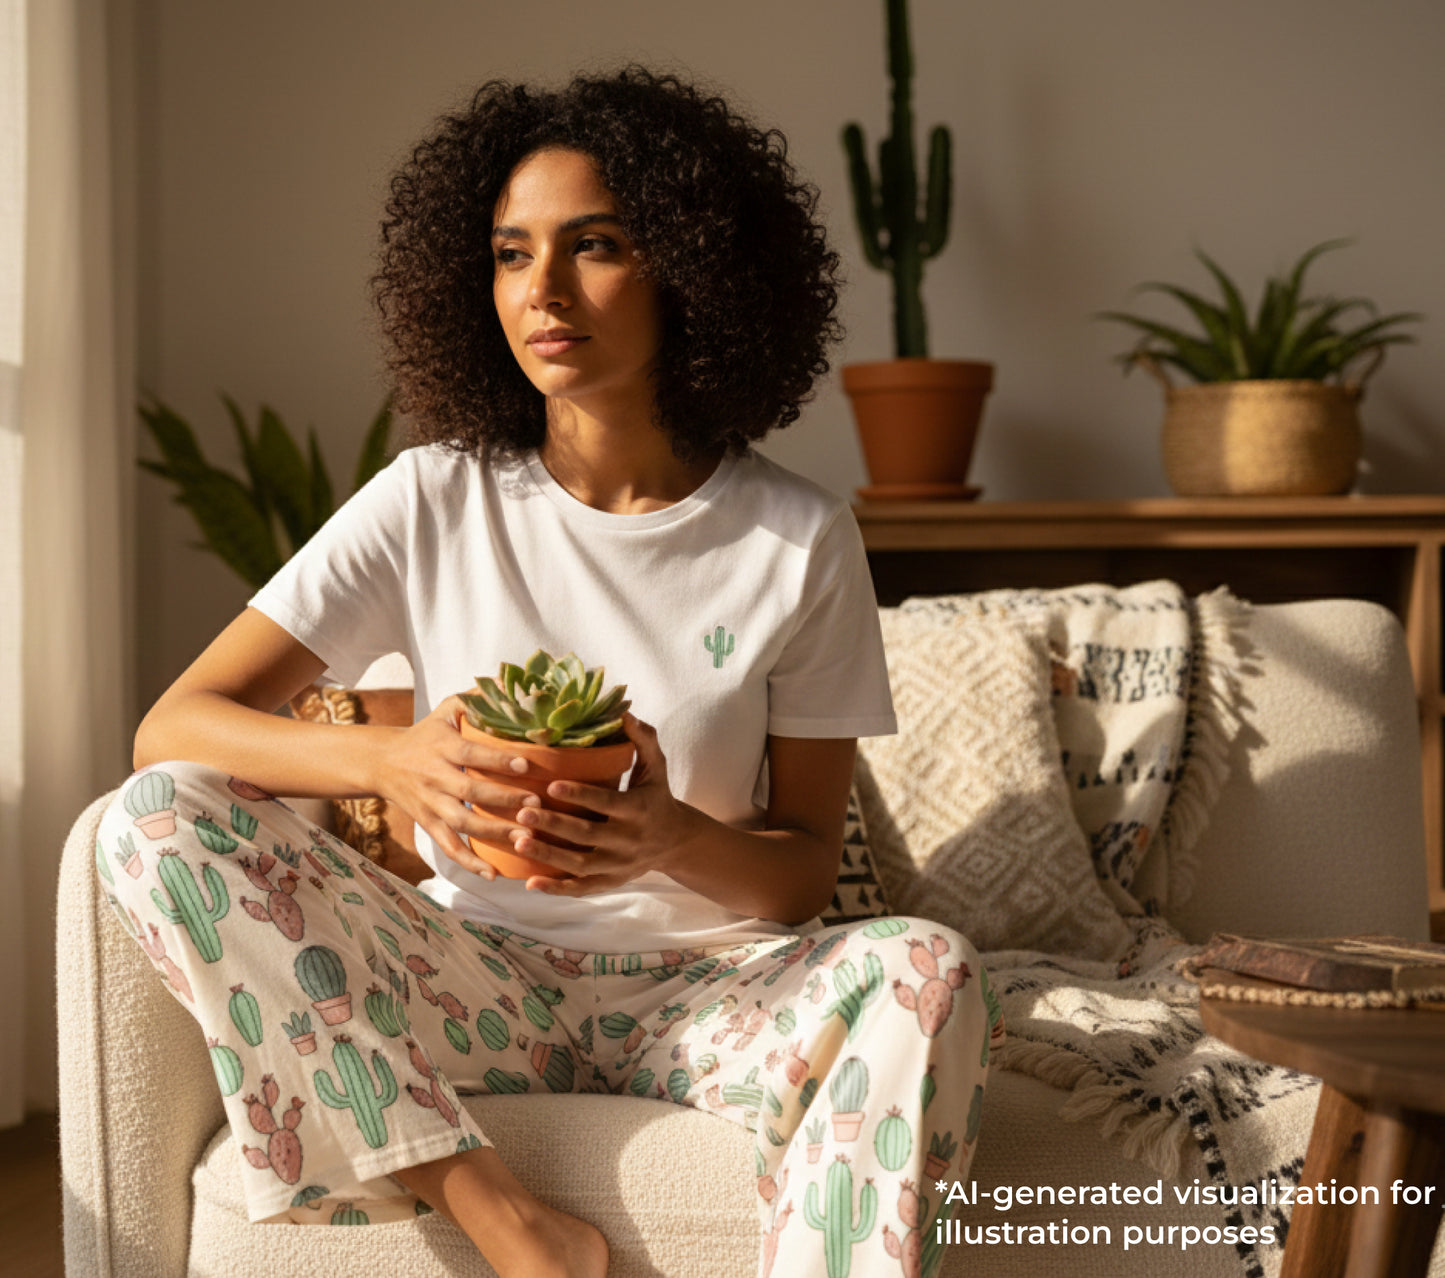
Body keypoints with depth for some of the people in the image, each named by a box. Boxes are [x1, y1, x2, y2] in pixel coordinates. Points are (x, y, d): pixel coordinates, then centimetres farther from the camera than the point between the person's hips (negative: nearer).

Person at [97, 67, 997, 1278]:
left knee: (926, 972, -33)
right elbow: (172, 727, -7)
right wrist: (391, 756, -27)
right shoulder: (434, 505, -2)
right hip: (475, 985, 2)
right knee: (160, 820, -22)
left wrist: (674, 840, -23)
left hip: (701, 993, -1)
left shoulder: (798, 540, -3)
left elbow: (808, 869, 0)